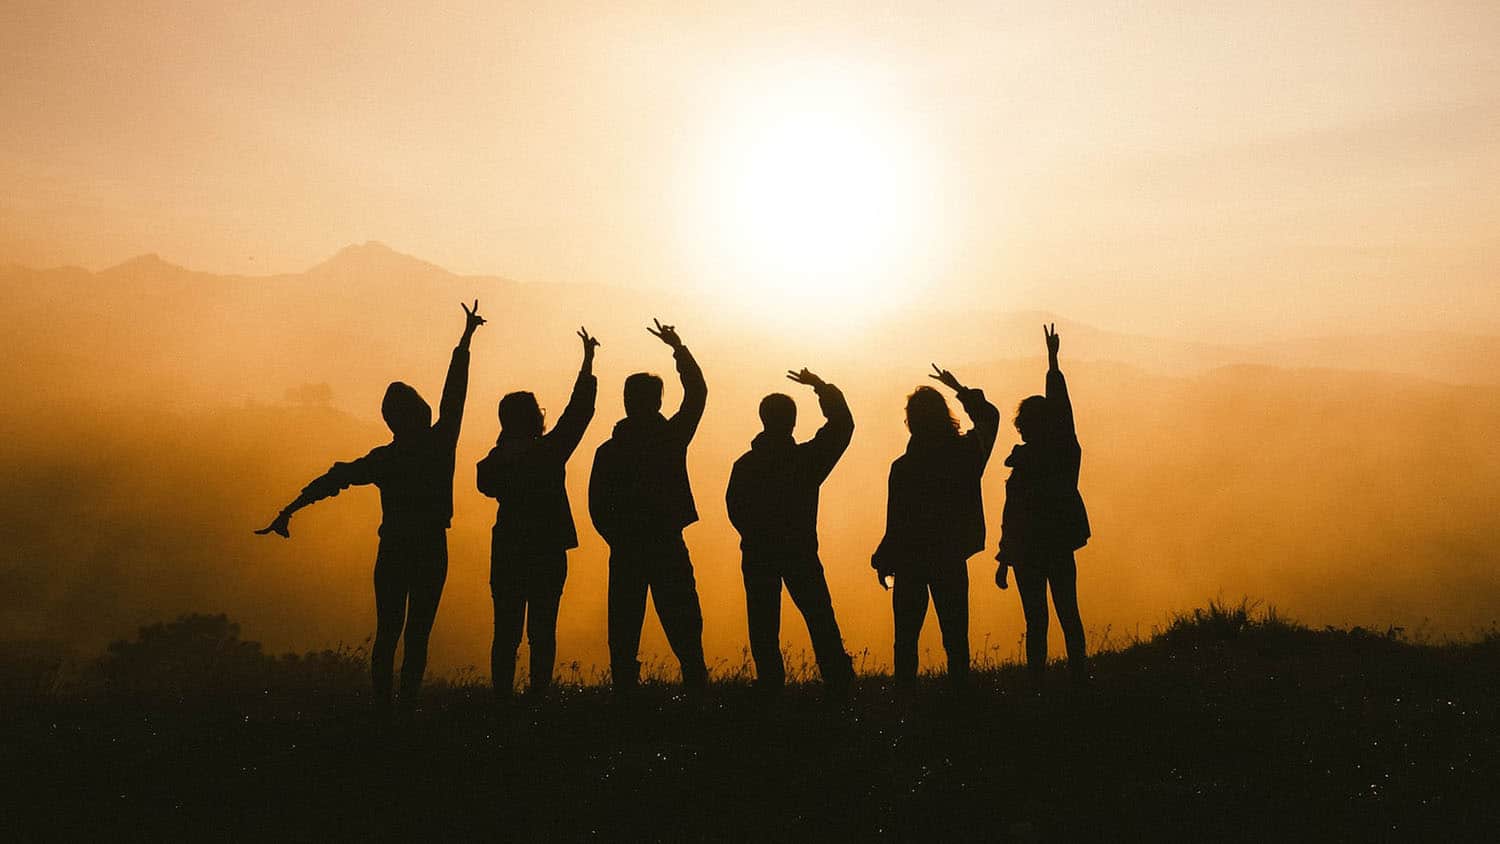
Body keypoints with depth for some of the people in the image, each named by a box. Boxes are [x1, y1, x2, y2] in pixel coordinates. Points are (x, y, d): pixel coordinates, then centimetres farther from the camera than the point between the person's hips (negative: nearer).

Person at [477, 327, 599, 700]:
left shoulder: (496, 460, -3)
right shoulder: (550, 451, -9)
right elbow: (579, 410, 0)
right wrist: (588, 362, 9)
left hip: (507, 554, 3)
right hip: (548, 554, -2)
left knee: (506, 632, 7)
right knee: (542, 632, 3)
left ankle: (502, 695, 6)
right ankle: (538, 694, 0)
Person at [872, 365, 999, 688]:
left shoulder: (903, 467, -15)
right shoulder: (967, 452, -4)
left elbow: (896, 524, -12)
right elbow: (989, 417, 17)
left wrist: (883, 562, 0)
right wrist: (960, 390, 26)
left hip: (911, 561, -2)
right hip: (952, 560, 3)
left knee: (906, 636, 7)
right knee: (955, 634, 9)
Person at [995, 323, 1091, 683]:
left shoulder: (1025, 462, -14)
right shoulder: (1067, 450, -1)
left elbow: (1013, 515, -13)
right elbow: (1061, 403, 13)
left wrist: (1004, 561, -8)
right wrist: (1053, 359, 23)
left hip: (1030, 549, -5)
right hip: (1062, 545, 5)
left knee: (1036, 620, -2)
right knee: (1069, 614, 12)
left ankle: (1037, 678, 0)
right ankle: (1079, 674, 15)